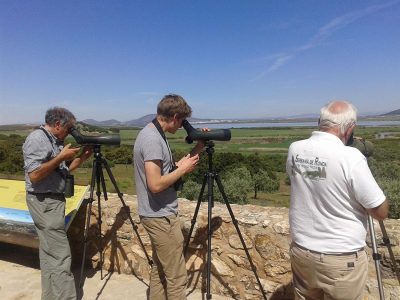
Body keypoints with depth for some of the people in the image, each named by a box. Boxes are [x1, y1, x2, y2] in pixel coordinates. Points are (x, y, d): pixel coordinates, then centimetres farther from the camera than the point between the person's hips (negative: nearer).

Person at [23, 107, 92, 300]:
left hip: (53, 200, 10)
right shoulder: (37, 139, -15)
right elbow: (34, 175, -23)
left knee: (50, 253, 15)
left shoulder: (54, 141, 12)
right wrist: (61, 157, -20)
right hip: (44, 203, -9)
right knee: (60, 256, -8)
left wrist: (81, 158, 6)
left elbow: (60, 172, 17)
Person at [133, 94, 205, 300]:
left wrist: (198, 148, 7)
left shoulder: (152, 134, 10)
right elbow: (156, 185, -27)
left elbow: (169, 169, 13)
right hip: (161, 216, -10)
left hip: (157, 215, 10)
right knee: (177, 277, 1)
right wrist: (183, 169, -14)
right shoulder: (152, 138, -21)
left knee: (160, 270, 20)